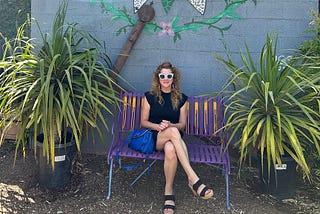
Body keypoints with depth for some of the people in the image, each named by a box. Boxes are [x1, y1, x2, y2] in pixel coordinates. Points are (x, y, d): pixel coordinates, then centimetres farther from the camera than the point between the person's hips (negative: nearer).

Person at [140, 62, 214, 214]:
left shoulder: (181, 98, 8)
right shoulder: (150, 96, 6)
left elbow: (182, 125, 8)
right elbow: (143, 122, 6)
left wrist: (170, 125, -16)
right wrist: (158, 126, -15)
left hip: (173, 137, 1)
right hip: (154, 138, -1)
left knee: (170, 149, -39)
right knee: (173, 132, -38)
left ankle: (168, 191, -26)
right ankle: (193, 179, -42)